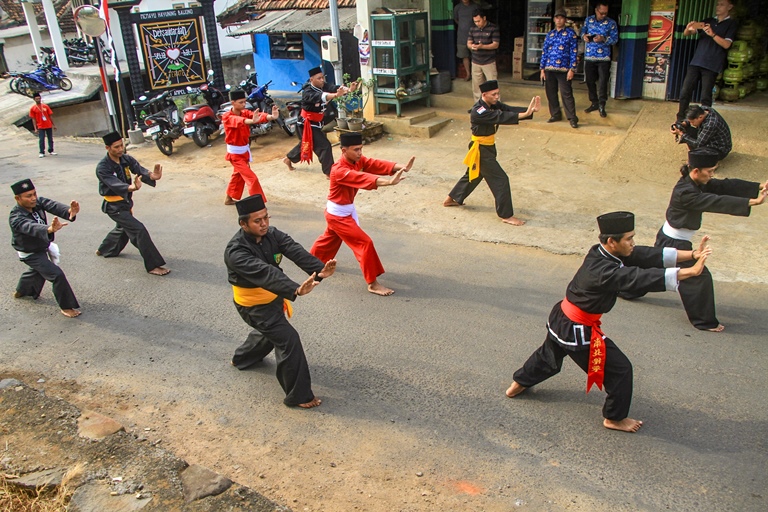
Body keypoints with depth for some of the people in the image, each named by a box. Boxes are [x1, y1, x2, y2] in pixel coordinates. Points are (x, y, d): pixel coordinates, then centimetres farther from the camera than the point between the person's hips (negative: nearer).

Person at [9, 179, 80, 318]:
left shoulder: (38, 202, -15)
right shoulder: (16, 218, -32)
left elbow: (53, 206, -35)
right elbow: (31, 227, -53)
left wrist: (69, 211, -58)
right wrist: (49, 229, -75)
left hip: (43, 246, 8)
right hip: (30, 254, -8)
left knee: (38, 271, 33)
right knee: (57, 274, -18)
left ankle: (21, 291, 62)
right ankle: (66, 306, -3)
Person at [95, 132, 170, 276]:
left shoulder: (126, 159, -6)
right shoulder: (102, 168, -24)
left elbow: (140, 170, -24)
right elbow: (115, 185, -40)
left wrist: (151, 176, -48)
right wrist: (132, 188, -62)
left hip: (126, 202, 8)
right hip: (114, 206, -8)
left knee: (123, 229, 31)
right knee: (139, 230, -19)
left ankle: (104, 250, 58)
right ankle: (153, 266, -14)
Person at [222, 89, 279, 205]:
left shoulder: (245, 113, -3)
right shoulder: (226, 117, -20)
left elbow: (258, 116, -23)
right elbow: (237, 121, -43)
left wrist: (271, 116, -45)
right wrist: (252, 121, -65)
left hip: (245, 150, 7)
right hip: (235, 153, -7)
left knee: (238, 175, 23)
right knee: (251, 178, -13)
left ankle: (229, 199, 42)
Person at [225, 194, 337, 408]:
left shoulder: (271, 234, -10)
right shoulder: (236, 252, -31)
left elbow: (295, 252, -27)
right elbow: (264, 273, -47)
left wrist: (319, 270, -45)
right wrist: (296, 290, -61)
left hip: (273, 297, 8)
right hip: (254, 305, -8)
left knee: (271, 332, 31)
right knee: (288, 340, -14)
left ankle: (242, 359, 60)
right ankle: (299, 395, 0)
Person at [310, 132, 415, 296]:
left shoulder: (358, 161, -5)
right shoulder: (339, 171, -31)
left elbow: (377, 165, -20)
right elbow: (361, 178, -47)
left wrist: (402, 167, -37)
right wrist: (389, 181, -61)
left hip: (347, 210, 9)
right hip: (338, 214, -9)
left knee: (331, 238, 31)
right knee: (365, 243, -12)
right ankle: (373, 284, -4)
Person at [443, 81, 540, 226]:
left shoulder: (493, 105, 1)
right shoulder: (478, 111, -26)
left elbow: (510, 110, -10)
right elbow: (500, 117, -37)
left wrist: (530, 110, -28)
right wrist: (525, 114, -43)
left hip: (488, 147, 10)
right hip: (481, 150, -10)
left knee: (474, 175, 25)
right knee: (501, 180, -8)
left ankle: (451, 199, 41)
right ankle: (506, 215, 0)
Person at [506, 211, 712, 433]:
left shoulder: (601, 253, -4)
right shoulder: (605, 272, -31)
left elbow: (647, 256, -7)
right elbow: (644, 278, -36)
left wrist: (692, 254, -11)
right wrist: (692, 271, -35)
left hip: (561, 319, 9)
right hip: (578, 330, -9)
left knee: (550, 355, 32)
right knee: (620, 369, 4)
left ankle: (519, 384, 52)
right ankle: (614, 418, 22)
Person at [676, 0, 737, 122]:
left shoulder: (732, 24, 5)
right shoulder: (708, 21, 17)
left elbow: (726, 44, -9)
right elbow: (686, 33, 10)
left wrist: (712, 34, -23)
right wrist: (688, 28, -14)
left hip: (712, 66, -4)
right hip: (696, 62, 4)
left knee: (706, 96, -6)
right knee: (685, 91, -2)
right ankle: (680, 119, 7)